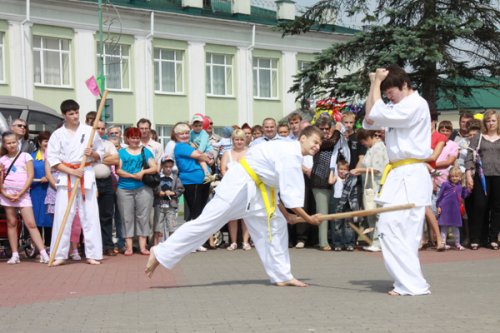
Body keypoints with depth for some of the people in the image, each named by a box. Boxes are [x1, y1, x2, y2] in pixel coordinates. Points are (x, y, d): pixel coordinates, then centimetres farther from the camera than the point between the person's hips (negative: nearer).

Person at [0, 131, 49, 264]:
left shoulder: (25, 156, 5)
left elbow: (30, 176, -1)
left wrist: (20, 193, -8)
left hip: (23, 194, -2)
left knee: (31, 224, -8)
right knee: (11, 223, 4)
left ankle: (43, 254, -12)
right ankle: (15, 255, 8)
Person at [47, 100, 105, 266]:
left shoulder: (89, 131, 5)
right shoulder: (57, 134, 3)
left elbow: (100, 153, 12)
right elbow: (52, 159, -3)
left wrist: (92, 154, -11)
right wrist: (71, 171, -13)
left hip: (87, 176, 0)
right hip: (65, 177, 0)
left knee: (90, 216, 0)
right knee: (62, 216, -2)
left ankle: (93, 254, 6)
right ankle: (59, 255, 6)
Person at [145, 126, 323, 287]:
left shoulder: (291, 153, 11)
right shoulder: (291, 155, -20)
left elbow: (281, 188, 20)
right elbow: (290, 195, -22)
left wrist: (285, 214, 15)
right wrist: (308, 218, -14)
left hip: (254, 188, 10)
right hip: (240, 185, -10)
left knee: (276, 223, 7)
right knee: (206, 222, -9)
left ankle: (282, 276, 11)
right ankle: (160, 254, -2)